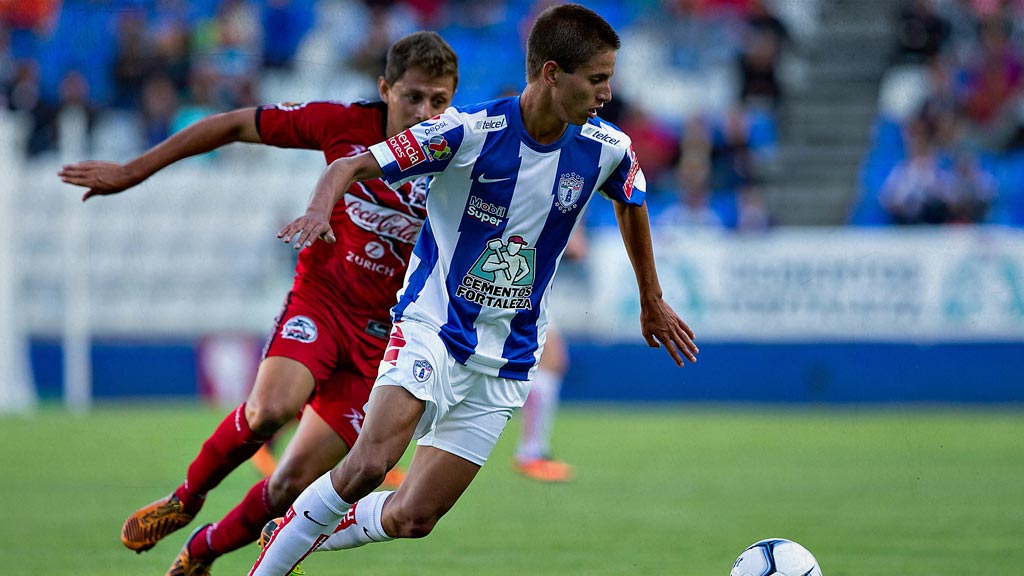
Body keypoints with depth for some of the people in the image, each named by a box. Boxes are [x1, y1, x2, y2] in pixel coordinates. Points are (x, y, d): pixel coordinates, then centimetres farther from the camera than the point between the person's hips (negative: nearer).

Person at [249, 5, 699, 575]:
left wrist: (653, 302, 30)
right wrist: (321, 209, -36)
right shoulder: (469, 131, -16)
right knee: (370, 464, -27)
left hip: (507, 359, 4)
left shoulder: (606, 149, -3)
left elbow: (632, 203, 21)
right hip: (434, 322, -4)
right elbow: (351, 167, -13)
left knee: (411, 518, -3)